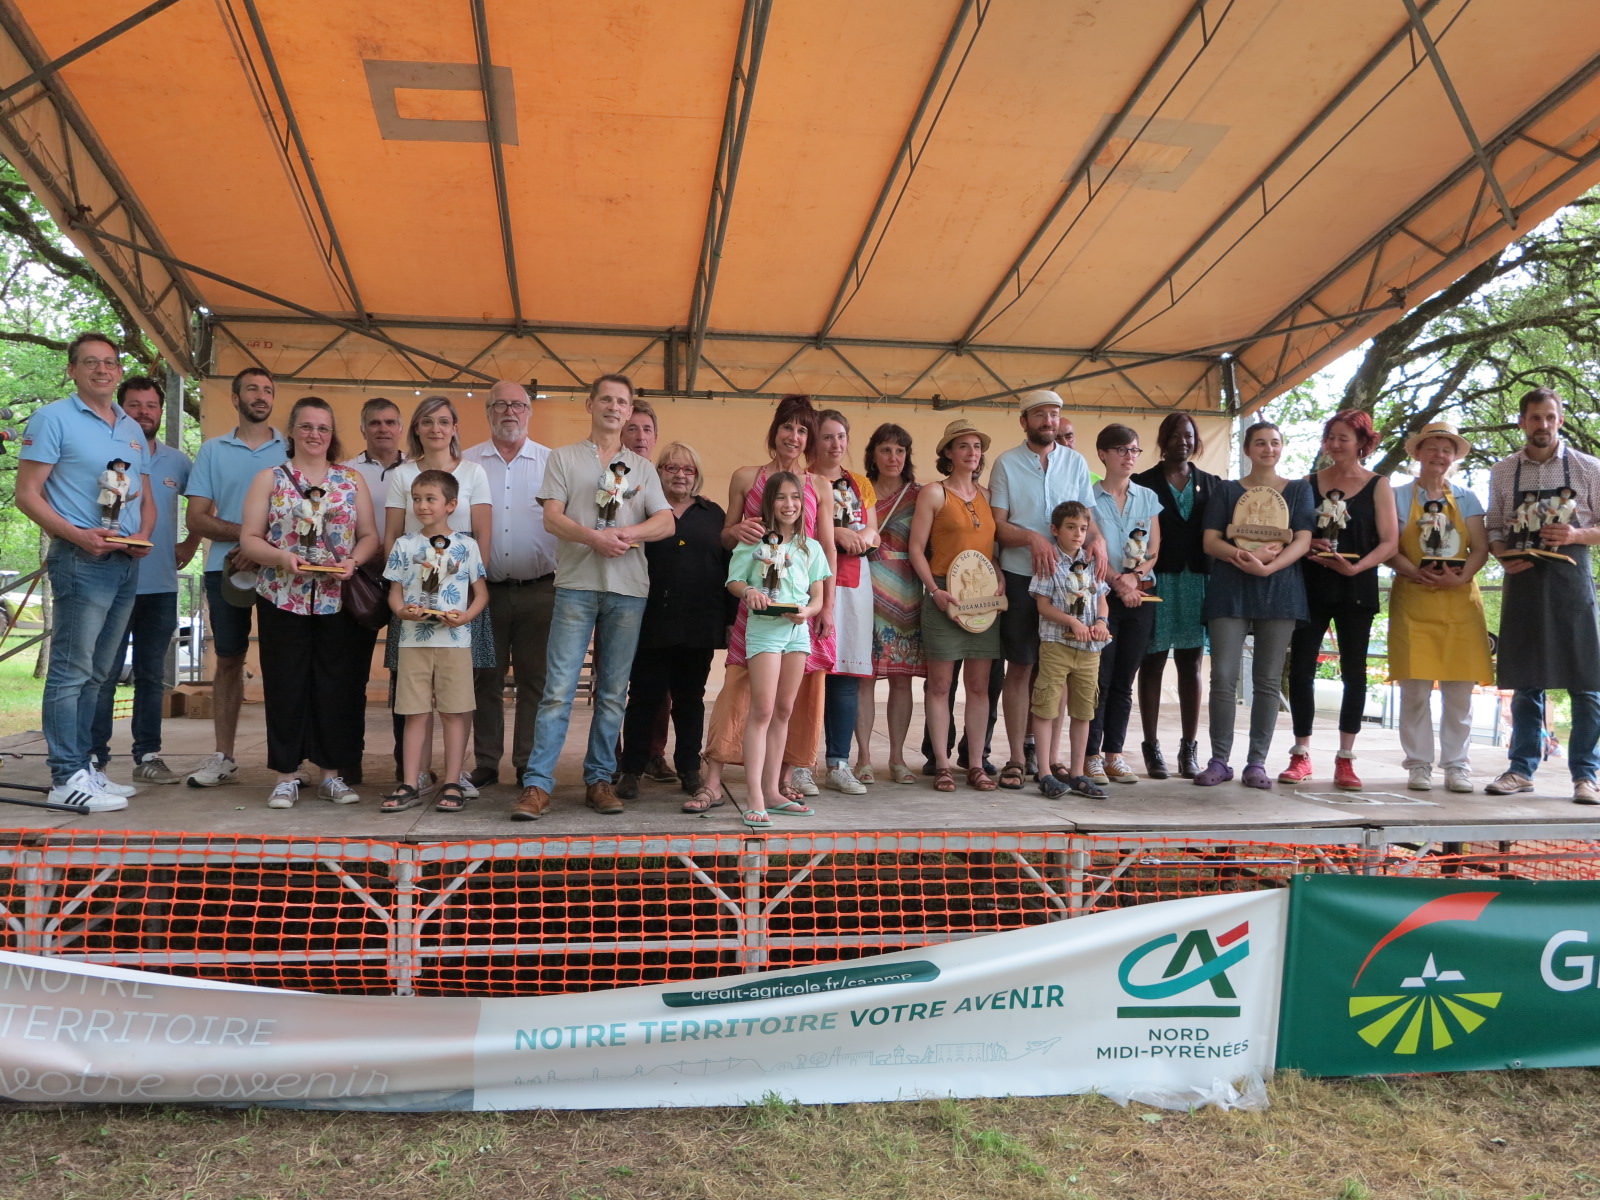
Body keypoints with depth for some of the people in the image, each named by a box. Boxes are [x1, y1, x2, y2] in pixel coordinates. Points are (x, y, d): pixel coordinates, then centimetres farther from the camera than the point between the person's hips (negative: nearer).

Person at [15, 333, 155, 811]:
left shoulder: (133, 430, 17)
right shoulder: (53, 418, -3)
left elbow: (146, 498, 21)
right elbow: (27, 494, -8)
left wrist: (144, 534, 0)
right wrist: (77, 534, -19)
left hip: (127, 562, 7)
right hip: (82, 559, -7)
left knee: (96, 674, 12)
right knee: (71, 671, -7)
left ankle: (84, 767, 19)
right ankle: (67, 777, -4)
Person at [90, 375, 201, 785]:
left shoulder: (178, 462, 10)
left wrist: (190, 545, 14)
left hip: (161, 586, 4)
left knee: (152, 676, 10)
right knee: (104, 676, -2)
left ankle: (148, 756, 17)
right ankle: (95, 758, 4)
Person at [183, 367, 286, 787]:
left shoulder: (291, 450, 6)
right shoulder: (213, 451, 10)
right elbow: (196, 518, 3)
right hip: (226, 569, 2)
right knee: (228, 660, 7)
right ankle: (222, 756, 13)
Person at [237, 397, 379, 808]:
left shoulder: (352, 480, 10)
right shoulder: (269, 478, 6)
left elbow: (369, 535, 8)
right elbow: (249, 539, 1)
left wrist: (353, 561, -11)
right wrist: (281, 558, -17)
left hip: (338, 600, 1)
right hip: (282, 600, -1)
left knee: (337, 685, 3)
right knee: (286, 685, 1)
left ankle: (331, 773, 14)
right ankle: (286, 776, 11)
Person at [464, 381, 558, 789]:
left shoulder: (552, 462, 5)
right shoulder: (467, 462, 8)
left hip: (539, 589, -1)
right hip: (485, 588, 1)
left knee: (535, 680, 4)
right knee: (485, 679, 6)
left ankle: (529, 764, 13)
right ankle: (485, 764, 15)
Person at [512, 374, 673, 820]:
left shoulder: (642, 467, 16)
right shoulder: (564, 458, 10)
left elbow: (666, 522, 6)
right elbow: (552, 517, -1)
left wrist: (627, 533, -13)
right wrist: (594, 537, -18)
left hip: (628, 590, 3)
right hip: (577, 584, -2)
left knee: (613, 691, 5)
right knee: (558, 688, -8)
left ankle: (599, 779, 12)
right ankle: (537, 784, -6)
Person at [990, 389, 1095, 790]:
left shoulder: (1075, 462, 10)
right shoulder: (1007, 463, 2)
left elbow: (1087, 515, 12)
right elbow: (998, 524, -3)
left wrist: (1096, 540, -10)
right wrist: (1032, 537, -20)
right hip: (1020, 576, -2)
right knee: (1020, 667, 0)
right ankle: (1017, 758, 6)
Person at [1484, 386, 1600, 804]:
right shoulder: (1503, 472, 8)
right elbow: (1493, 528, 11)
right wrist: (1503, 556, -8)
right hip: (1522, 580, 2)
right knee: (1525, 681, 7)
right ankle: (1521, 770, 15)